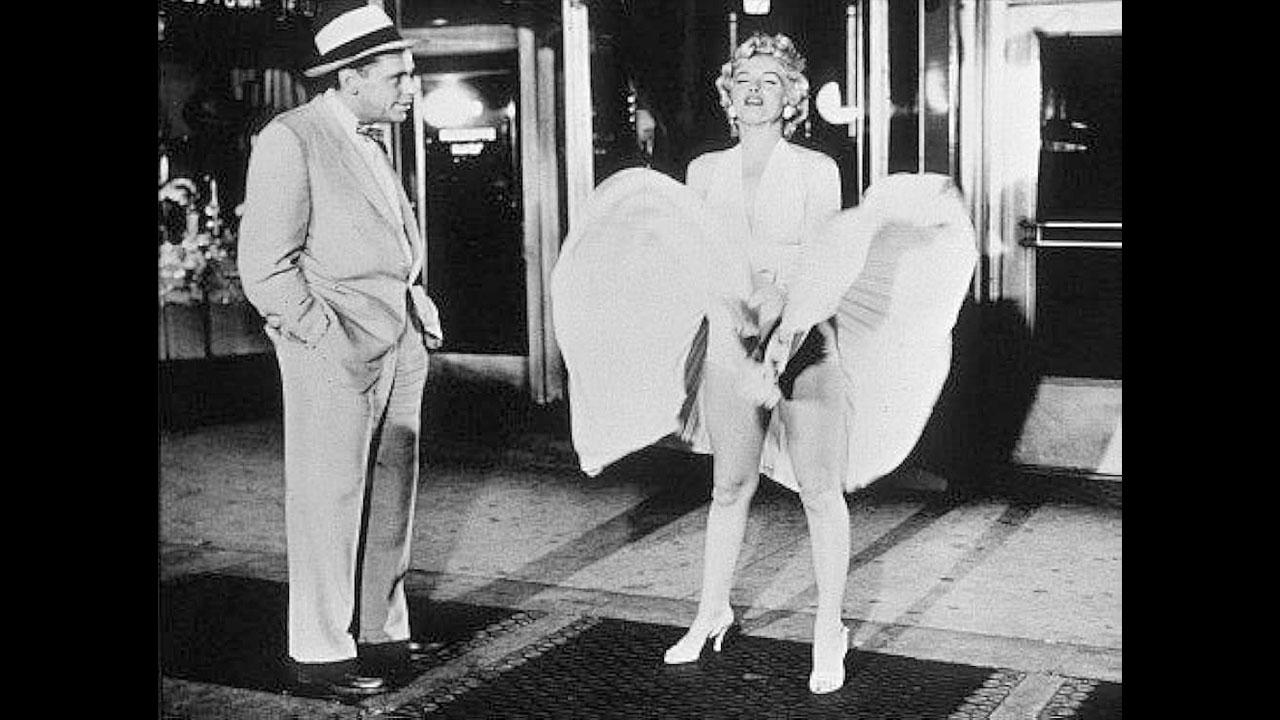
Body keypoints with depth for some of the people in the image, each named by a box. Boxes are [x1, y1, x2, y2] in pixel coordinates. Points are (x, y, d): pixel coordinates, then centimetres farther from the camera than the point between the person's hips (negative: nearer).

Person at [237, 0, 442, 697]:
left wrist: (422, 312, 12)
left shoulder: (369, 145, 18)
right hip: (335, 352, -8)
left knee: (391, 497, 13)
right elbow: (265, 268, -12)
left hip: (401, 347, 8)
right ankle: (321, 651, 9)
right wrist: (329, 340, -16)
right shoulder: (289, 141, -8)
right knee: (328, 502, -1)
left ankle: (382, 632, 24)